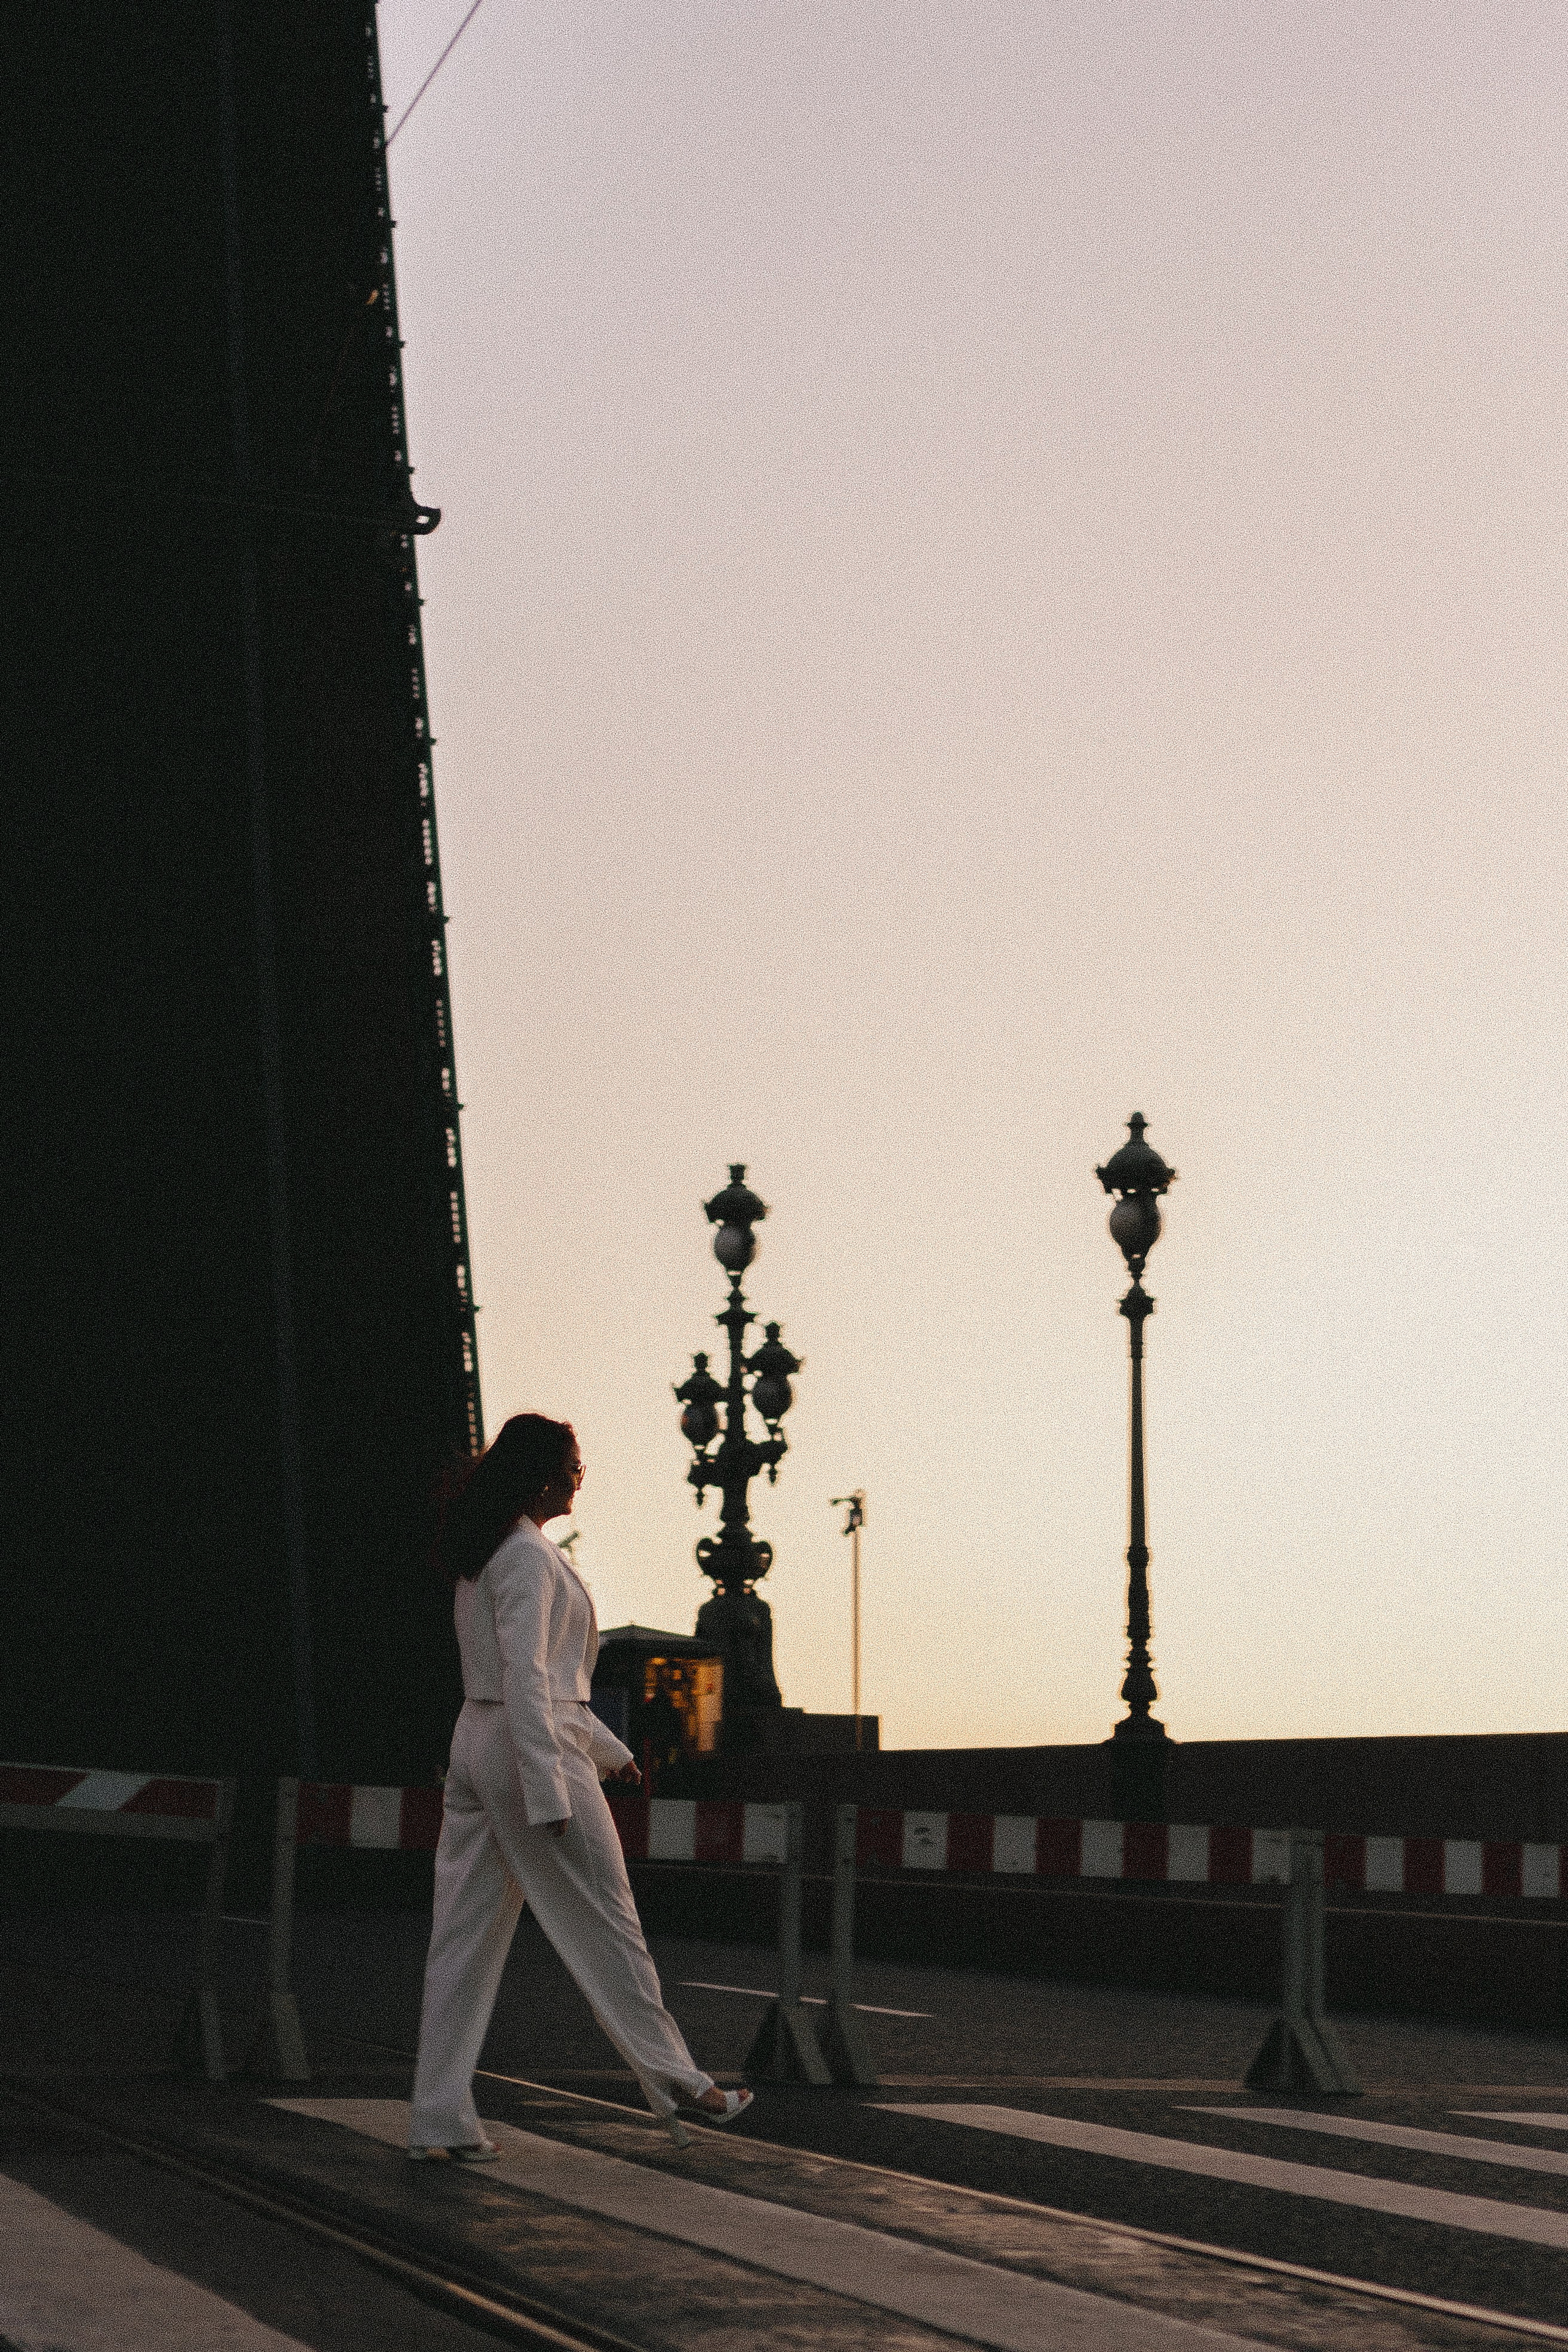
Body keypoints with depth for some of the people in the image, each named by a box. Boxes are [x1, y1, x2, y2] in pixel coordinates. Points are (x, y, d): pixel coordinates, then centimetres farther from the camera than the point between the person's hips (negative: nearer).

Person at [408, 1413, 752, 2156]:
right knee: (604, 1924, 1)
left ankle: (439, 2118, 5)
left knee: (465, 1937, 6)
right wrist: (548, 1794, -22)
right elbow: (525, 1676, -20)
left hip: (475, 1745, 9)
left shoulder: (483, 1553, 16)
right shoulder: (529, 1555, -14)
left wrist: (608, 1750, 27)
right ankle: (677, 2083, 11)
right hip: (529, 1747, -9)